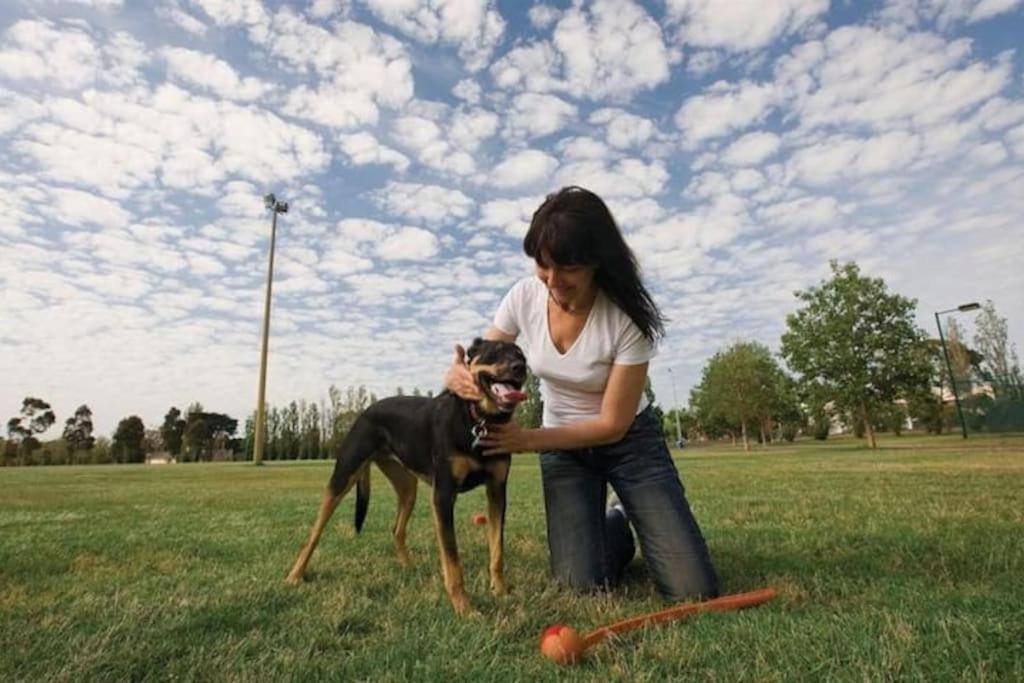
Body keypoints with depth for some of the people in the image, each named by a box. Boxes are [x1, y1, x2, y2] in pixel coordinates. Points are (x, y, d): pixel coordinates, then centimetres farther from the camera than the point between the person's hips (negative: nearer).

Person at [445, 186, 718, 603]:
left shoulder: (627, 318, -27)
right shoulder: (524, 297, -16)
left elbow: (613, 425, -21)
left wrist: (529, 440, -26)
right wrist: (458, 377, -29)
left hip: (629, 442, -2)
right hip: (563, 447, 2)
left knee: (694, 591, -9)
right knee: (584, 585, -10)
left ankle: (631, 523, 23)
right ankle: (616, 528, 23)